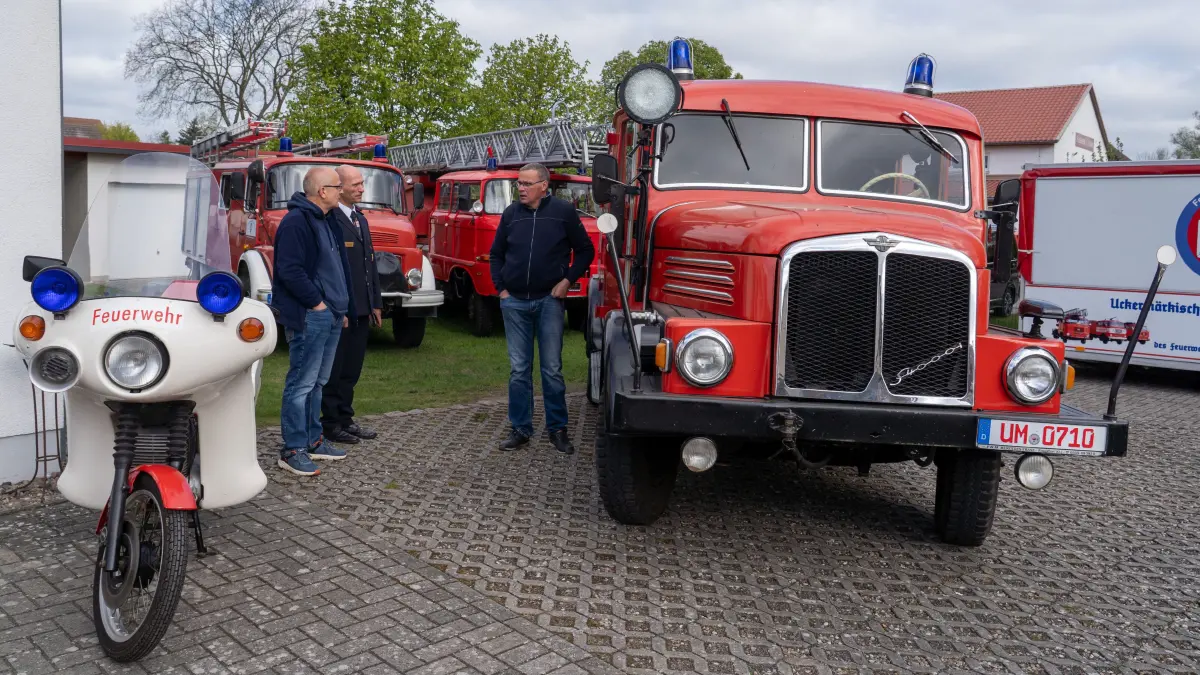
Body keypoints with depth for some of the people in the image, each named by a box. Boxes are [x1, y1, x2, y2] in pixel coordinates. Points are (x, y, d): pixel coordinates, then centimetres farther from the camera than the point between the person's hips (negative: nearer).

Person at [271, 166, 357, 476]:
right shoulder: (296, 221, -13)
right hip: (309, 317, -10)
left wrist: (342, 308, 17)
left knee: (317, 382, 16)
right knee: (301, 383, -5)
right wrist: (316, 302, -16)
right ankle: (292, 451, 1)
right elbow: (290, 270, -21)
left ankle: (313, 440, 25)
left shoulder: (324, 221, 18)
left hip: (330, 316, 10)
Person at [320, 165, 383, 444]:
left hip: (361, 310, 8)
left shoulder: (361, 220, 17)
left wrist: (375, 303, 17)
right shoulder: (329, 219, -12)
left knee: (351, 369, 14)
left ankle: (345, 418, 24)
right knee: (335, 369, 2)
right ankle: (331, 424, 11)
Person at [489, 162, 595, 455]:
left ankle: (557, 429, 14)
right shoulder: (511, 213, 6)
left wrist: (568, 280, -5)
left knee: (552, 369, 2)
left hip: (549, 301, -2)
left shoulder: (563, 211, -2)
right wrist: (500, 287, 7)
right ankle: (520, 429, 15)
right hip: (514, 302, 3)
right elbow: (496, 253, 16)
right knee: (519, 370, 7)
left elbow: (585, 250, 4)